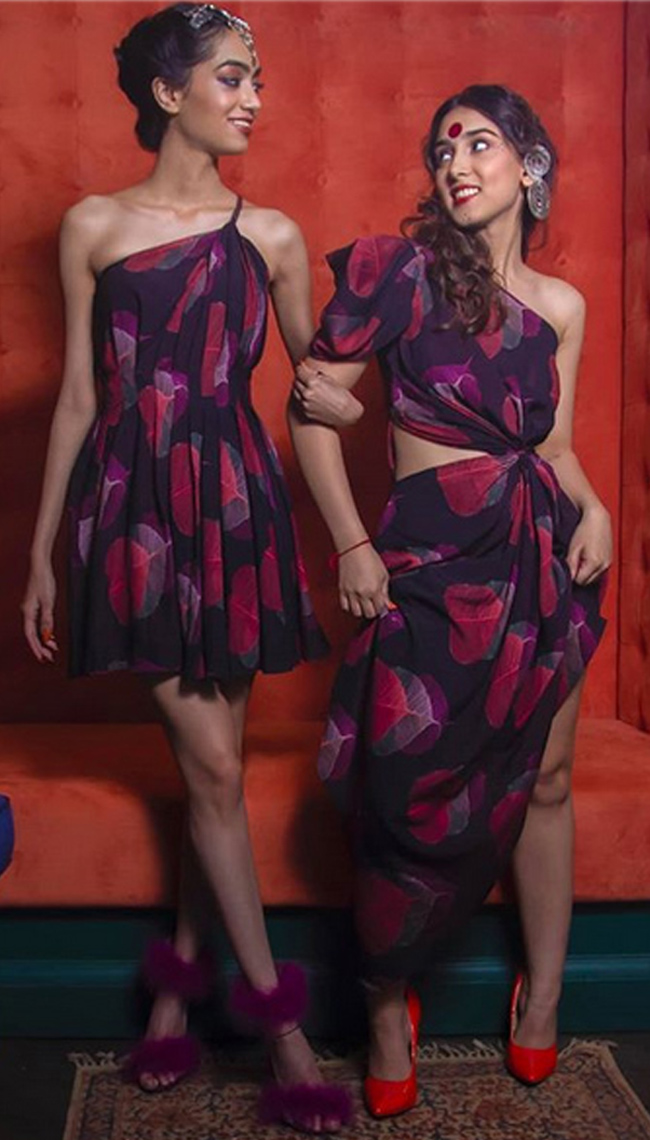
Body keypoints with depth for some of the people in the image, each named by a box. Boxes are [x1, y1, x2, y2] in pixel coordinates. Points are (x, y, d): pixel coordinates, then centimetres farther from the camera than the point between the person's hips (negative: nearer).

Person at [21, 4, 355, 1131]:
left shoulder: (270, 234, 7)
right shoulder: (93, 226, 4)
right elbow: (79, 396, 6)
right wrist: (42, 551, 6)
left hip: (234, 507, 2)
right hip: (132, 509, -2)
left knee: (213, 762, 6)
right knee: (213, 764, -3)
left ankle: (177, 983, 25)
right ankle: (277, 1014, 9)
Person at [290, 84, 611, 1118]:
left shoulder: (560, 305, 11)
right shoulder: (405, 268, -2)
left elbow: (555, 444, 16)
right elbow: (311, 404, -3)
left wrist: (593, 508, -5)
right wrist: (351, 544, -8)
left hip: (545, 555, 4)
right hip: (436, 559, -4)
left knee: (545, 782, 10)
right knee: (415, 794, -2)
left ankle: (542, 1001, 29)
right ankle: (388, 1013, 19)